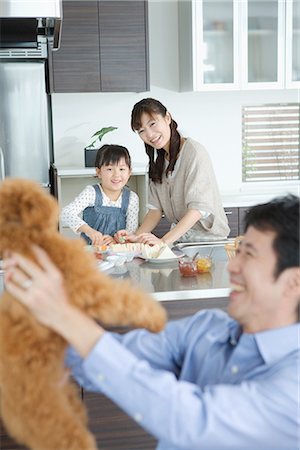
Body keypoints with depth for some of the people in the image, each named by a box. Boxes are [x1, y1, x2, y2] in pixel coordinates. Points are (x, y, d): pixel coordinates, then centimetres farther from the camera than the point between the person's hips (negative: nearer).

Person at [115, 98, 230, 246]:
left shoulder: (194, 151, -13)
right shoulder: (158, 160, 11)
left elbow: (198, 208, -21)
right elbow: (156, 208, 5)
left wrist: (164, 241, -29)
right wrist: (136, 237, -12)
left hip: (209, 237, -5)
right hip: (179, 237, 5)